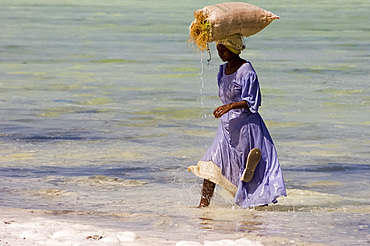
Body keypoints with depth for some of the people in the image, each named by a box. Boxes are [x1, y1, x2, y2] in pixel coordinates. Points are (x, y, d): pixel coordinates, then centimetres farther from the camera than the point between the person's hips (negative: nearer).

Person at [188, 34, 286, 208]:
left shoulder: (246, 71, -14)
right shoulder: (223, 71, 11)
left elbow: (251, 102, -20)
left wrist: (230, 106, -29)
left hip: (245, 125, -7)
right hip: (227, 126, 7)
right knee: (211, 165, -1)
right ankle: (203, 205, -1)